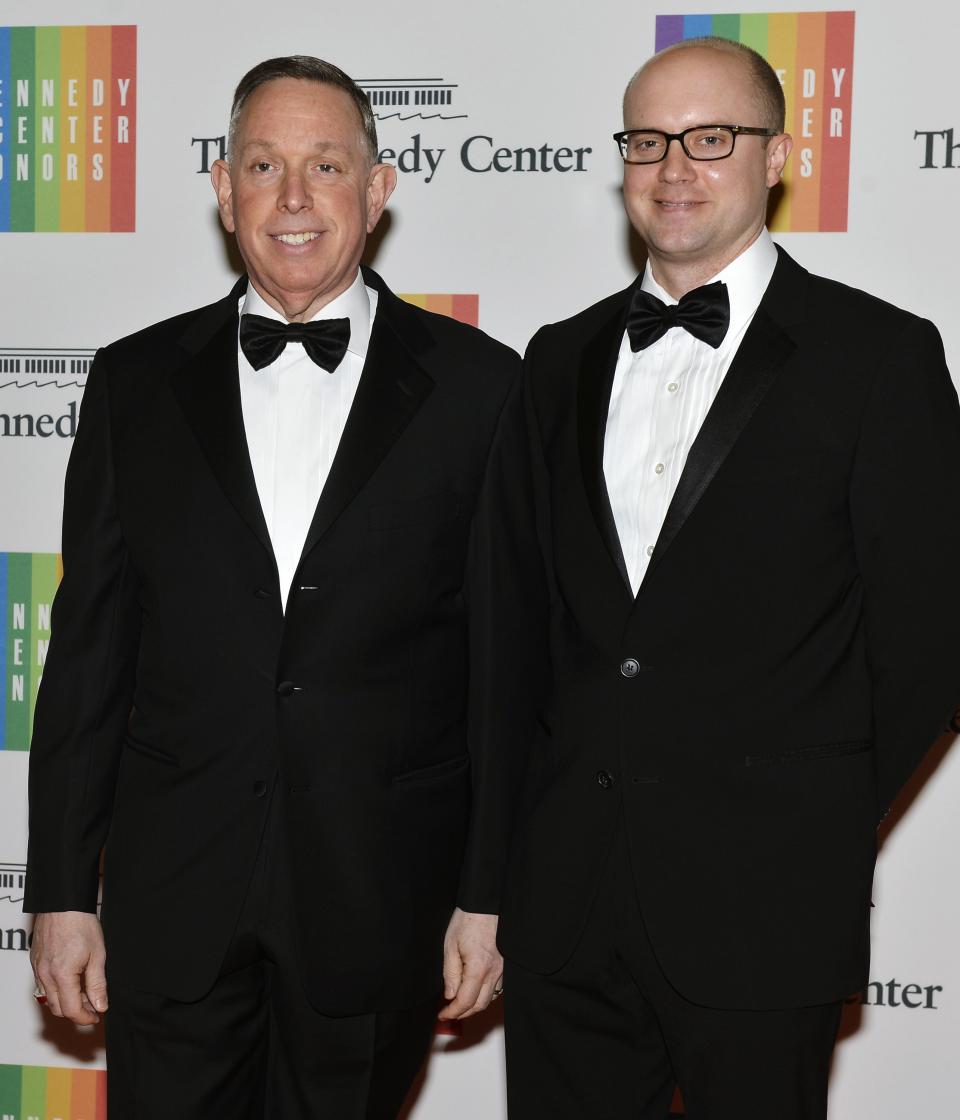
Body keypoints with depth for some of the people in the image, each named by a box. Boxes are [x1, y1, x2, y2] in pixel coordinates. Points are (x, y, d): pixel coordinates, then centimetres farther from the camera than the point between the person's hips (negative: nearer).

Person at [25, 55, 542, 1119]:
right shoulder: (137, 381, 4)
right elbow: (89, 646, 5)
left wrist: (489, 894, -2)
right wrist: (61, 891, 3)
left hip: (380, 900, -1)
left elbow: (504, 657, -1)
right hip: (172, 898, 1)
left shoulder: (473, 385, -1)